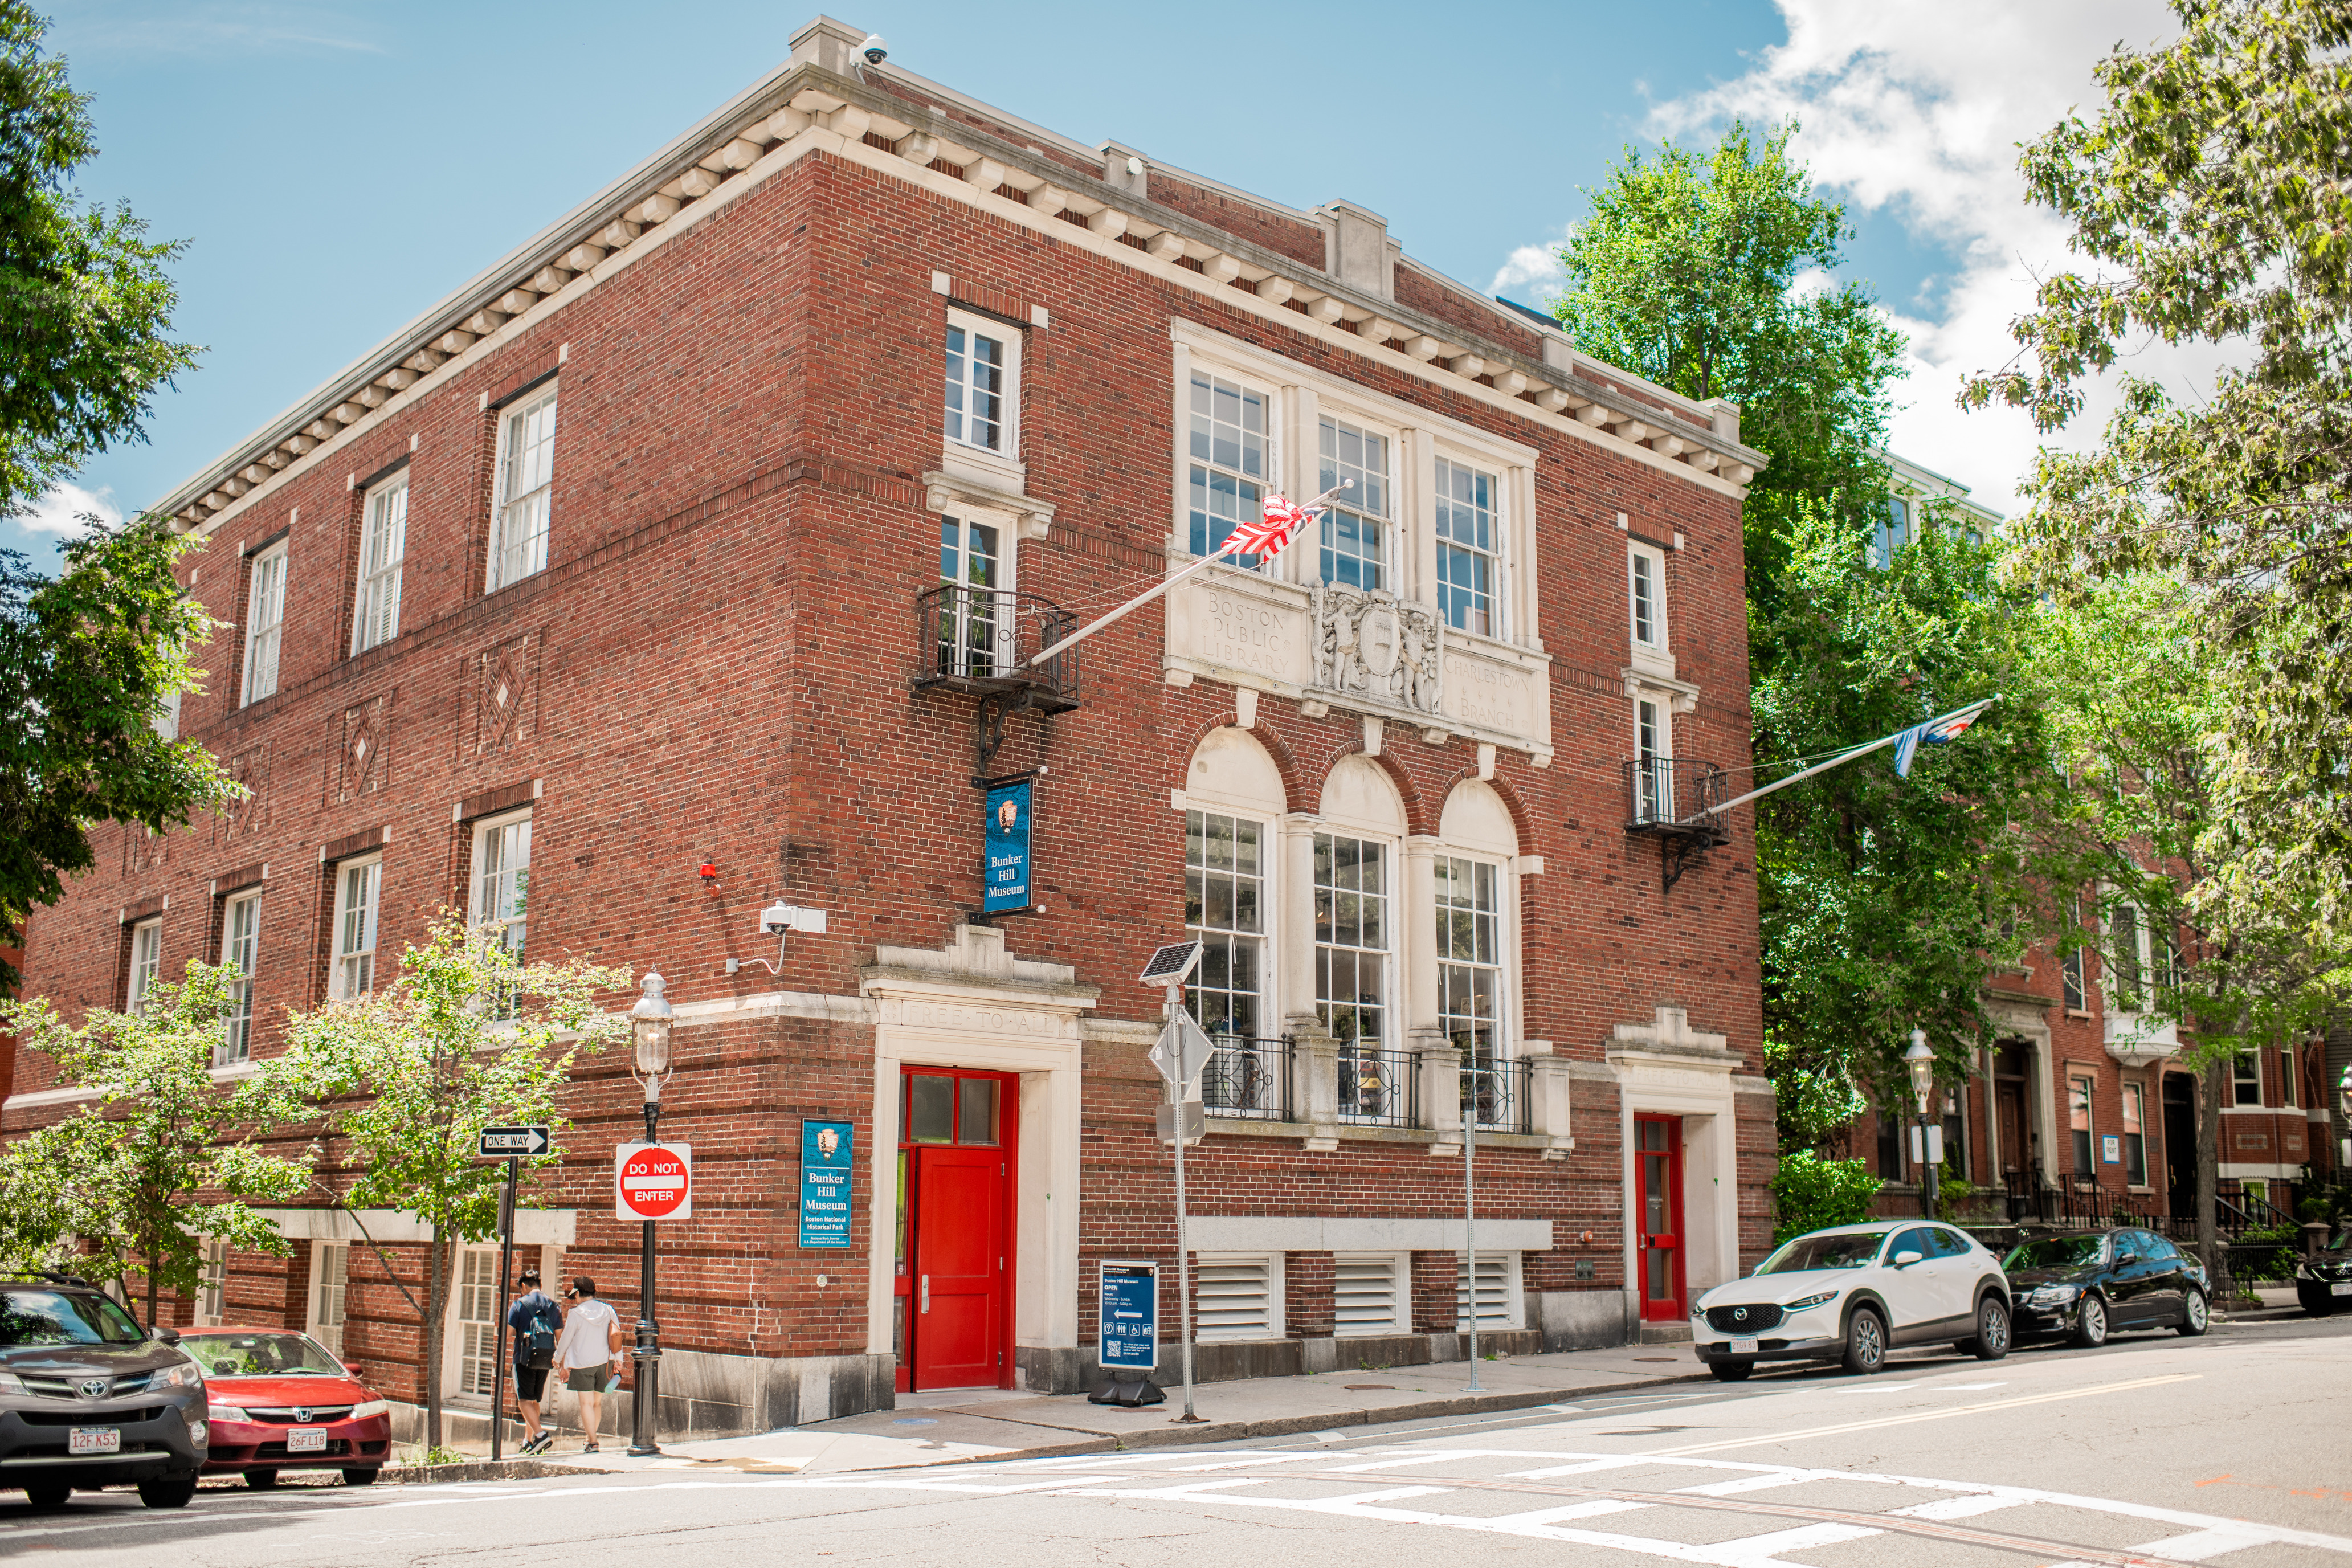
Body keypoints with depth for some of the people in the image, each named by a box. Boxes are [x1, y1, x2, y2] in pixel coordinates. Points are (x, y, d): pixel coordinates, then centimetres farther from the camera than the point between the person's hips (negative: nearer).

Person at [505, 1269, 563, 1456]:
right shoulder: (553, 1305, 9)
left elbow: (507, 1334, -7)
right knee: (534, 1401, 16)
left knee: (525, 1400, -6)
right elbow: (560, 1337, 9)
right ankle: (528, 1441, 19)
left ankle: (540, 1434, -24)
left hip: (525, 1358, -5)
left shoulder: (519, 1304, -4)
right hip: (545, 1361, 5)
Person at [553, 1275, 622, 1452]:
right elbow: (617, 1335, 8)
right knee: (597, 1403, 15)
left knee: (586, 1403, -4)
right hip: (604, 1361, 5)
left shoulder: (576, 1314, -9)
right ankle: (590, 1436, 24)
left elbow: (566, 1339, -1)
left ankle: (593, 1442, -10)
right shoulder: (607, 1310, 3)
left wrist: (557, 1357, 16)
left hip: (582, 1364, -5)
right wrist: (618, 1358, 18)